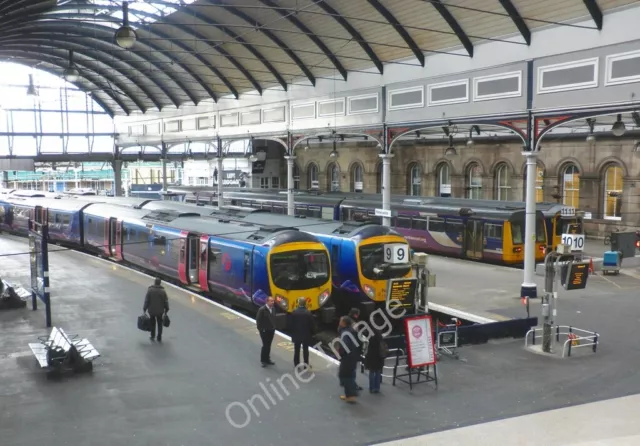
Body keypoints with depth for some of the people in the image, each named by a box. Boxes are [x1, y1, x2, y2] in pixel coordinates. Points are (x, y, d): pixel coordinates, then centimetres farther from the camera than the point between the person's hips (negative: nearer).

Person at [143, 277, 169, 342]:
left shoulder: (150, 290, -10)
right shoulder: (163, 291, -6)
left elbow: (146, 301, -10)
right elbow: (166, 302, -3)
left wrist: (144, 309, -3)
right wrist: (166, 310, 8)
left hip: (151, 310, 0)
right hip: (160, 311, 1)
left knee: (152, 323, 18)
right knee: (159, 324, 13)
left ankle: (152, 336, 26)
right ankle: (159, 338, 13)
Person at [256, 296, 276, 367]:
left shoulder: (273, 309, 2)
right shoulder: (262, 309, -17)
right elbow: (258, 320, -14)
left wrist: (274, 328, 8)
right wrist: (261, 329, -13)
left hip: (271, 330, 6)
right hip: (264, 331, -6)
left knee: (268, 346, 13)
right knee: (265, 345, -2)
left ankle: (267, 359, 23)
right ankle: (263, 360, 11)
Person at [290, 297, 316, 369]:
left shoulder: (294, 312, -9)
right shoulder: (308, 313, -13)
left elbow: (291, 324, -3)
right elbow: (312, 324, -8)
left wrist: (292, 333, 9)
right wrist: (312, 333, 5)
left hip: (296, 334, 1)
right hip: (306, 334, -1)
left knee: (297, 350, 9)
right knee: (305, 350, 7)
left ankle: (296, 364, 13)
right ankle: (306, 365, 11)